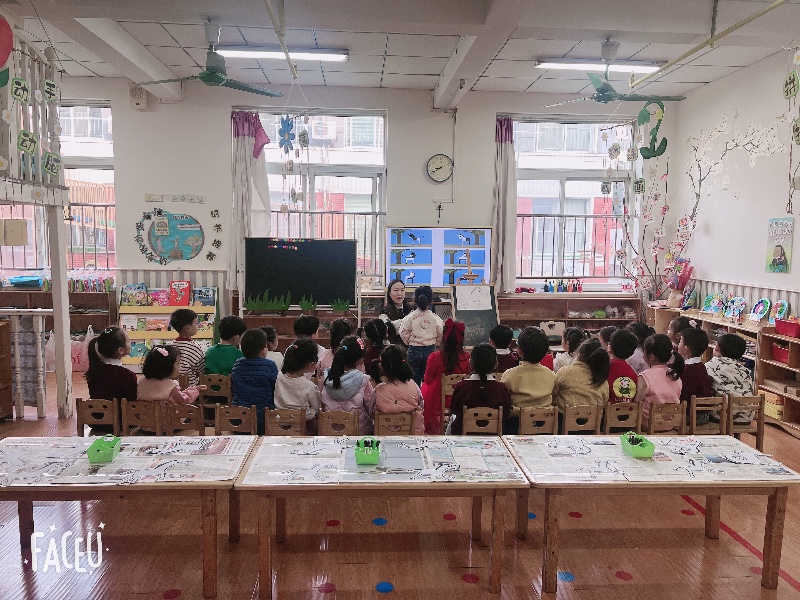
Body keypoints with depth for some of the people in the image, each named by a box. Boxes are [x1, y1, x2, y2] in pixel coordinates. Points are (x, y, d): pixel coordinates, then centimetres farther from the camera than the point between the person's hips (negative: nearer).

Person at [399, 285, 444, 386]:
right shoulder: (435, 318, -7)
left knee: (414, 378, 10)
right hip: (430, 350, 1)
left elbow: (403, 333, -8)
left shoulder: (410, 317, -9)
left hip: (414, 350, 0)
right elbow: (441, 334, -1)